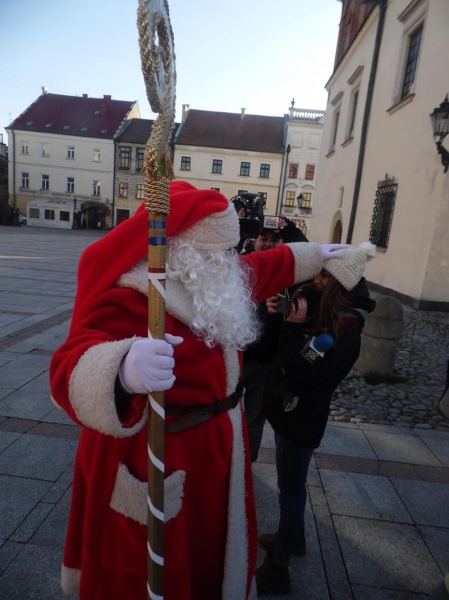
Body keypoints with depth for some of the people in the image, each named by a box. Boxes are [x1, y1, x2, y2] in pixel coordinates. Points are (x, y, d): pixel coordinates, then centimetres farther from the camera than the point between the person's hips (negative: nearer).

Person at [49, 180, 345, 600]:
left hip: (213, 451, 8)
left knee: (208, 555, 32)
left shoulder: (217, 284, -1)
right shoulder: (128, 299, -28)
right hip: (156, 465, -8)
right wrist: (123, 373, -64)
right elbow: (75, 368, -42)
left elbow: (267, 267, 17)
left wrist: (315, 254, 30)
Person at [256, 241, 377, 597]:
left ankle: (277, 570, 27)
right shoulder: (317, 307, 1)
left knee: (291, 491, 8)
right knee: (292, 486, 25)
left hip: (302, 420, -8)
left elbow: (301, 376, -27)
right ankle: (294, 536, 48)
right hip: (289, 411, 8)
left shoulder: (345, 334, -24)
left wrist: (294, 327, -30)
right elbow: (278, 352, 3)